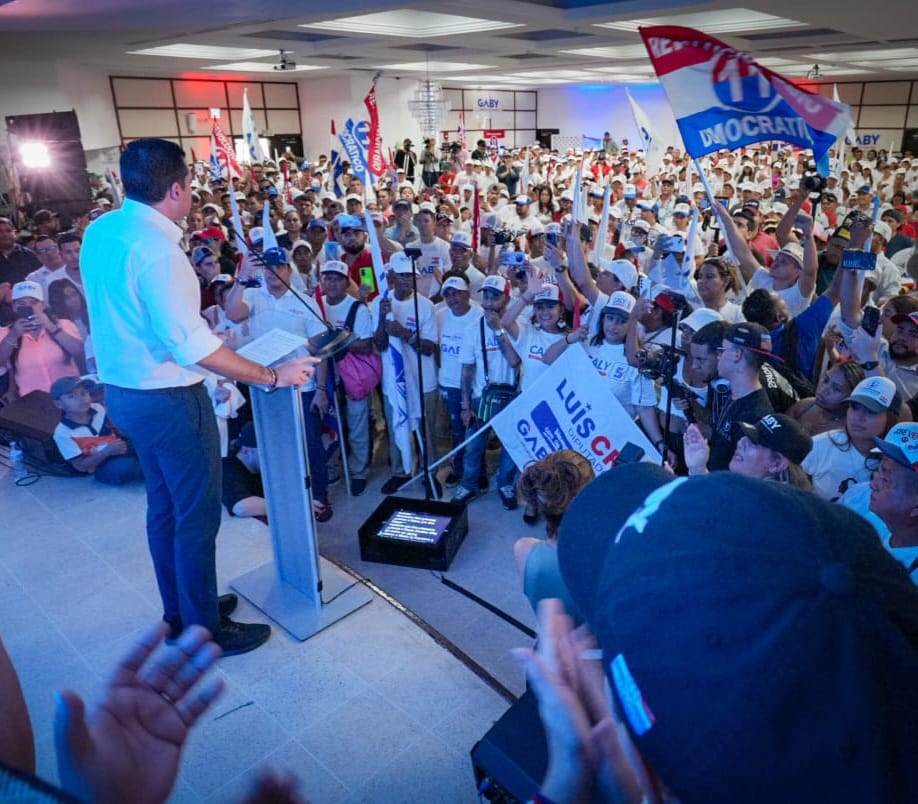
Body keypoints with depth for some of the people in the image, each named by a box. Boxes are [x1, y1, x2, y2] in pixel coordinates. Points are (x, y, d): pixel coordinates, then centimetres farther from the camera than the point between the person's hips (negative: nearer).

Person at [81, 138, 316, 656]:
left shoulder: (99, 231, 3)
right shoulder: (156, 250, -25)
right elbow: (193, 346, -29)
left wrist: (186, 318, 25)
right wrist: (272, 375, -22)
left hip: (123, 390, 9)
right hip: (168, 400, -9)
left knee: (164, 504, 21)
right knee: (197, 515, 6)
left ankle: (178, 613, 38)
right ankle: (205, 630, 23)